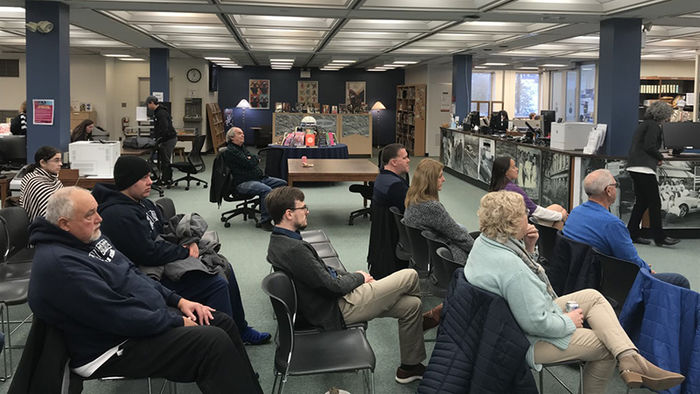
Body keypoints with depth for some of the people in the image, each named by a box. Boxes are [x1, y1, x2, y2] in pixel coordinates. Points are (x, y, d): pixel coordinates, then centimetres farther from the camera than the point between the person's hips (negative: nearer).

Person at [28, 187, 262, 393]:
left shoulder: (91, 238, 8)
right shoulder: (59, 264, -25)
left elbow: (133, 274, 17)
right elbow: (119, 317, -27)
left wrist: (178, 301, 7)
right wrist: (178, 323, -17)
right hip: (113, 348, -10)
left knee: (223, 323, 6)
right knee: (214, 342, -21)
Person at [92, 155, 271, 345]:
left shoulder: (142, 202, 9)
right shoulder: (118, 216, -23)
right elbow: (149, 254, -26)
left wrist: (189, 242, -1)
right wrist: (184, 252, -13)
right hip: (152, 275, -11)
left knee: (224, 267, 11)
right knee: (217, 285, -21)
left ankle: (240, 329, 22)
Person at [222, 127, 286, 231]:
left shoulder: (242, 148, 22)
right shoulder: (230, 151, -11)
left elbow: (256, 159, 18)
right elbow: (249, 164, -18)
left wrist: (252, 158, -4)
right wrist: (255, 158, 3)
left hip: (258, 178, 10)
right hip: (243, 183, -10)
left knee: (282, 183, 1)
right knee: (266, 190, -34)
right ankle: (264, 221, -26)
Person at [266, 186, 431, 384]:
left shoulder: (278, 241, 4)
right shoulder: (294, 249, -28)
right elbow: (332, 286, -22)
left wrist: (350, 276, 7)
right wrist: (359, 277, -4)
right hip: (338, 310, -10)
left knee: (411, 305, 11)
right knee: (410, 276, -2)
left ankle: (410, 367, 25)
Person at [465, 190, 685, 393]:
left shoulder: (484, 242, -3)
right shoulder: (510, 266, -35)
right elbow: (536, 323, -32)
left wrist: (527, 249, -3)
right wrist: (569, 322, -13)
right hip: (530, 341, -10)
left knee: (592, 296, 5)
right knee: (605, 346, 1)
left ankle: (630, 360, -7)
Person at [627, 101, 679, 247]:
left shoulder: (643, 124, 20)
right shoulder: (653, 125, -9)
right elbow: (649, 147, -18)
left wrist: (656, 158, 13)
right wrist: (660, 157, -1)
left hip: (635, 168, 10)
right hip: (644, 168, -10)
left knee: (641, 202, 13)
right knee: (654, 203, -6)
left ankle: (632, 234, 15)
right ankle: (659, 237, -3)